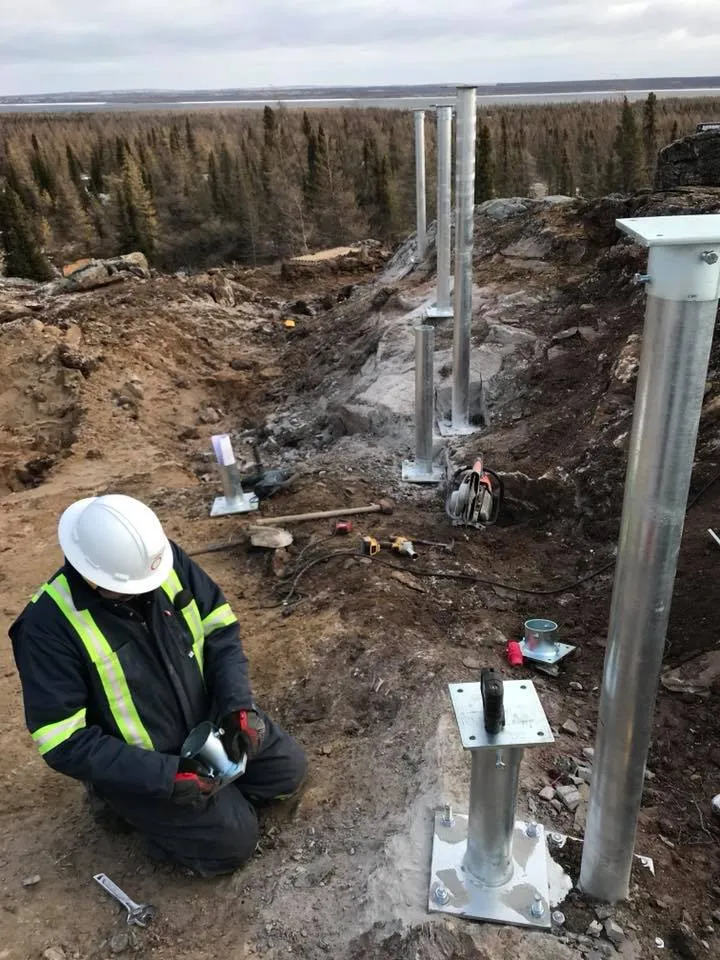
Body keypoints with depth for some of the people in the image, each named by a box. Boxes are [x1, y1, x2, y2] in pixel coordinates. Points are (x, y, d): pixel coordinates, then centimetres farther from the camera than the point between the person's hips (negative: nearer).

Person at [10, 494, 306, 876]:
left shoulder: (166, 558, -17)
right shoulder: (49, 625, -29)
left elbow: (220, 628, -6)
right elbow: (64, 743, -25)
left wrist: (238, 704, -20)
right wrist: (164, 776, -29)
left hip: (207, 720, 5)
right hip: (137, 763, -4)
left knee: (287, 768, 3)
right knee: (232, 840, -9)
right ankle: (131, 804, 12)